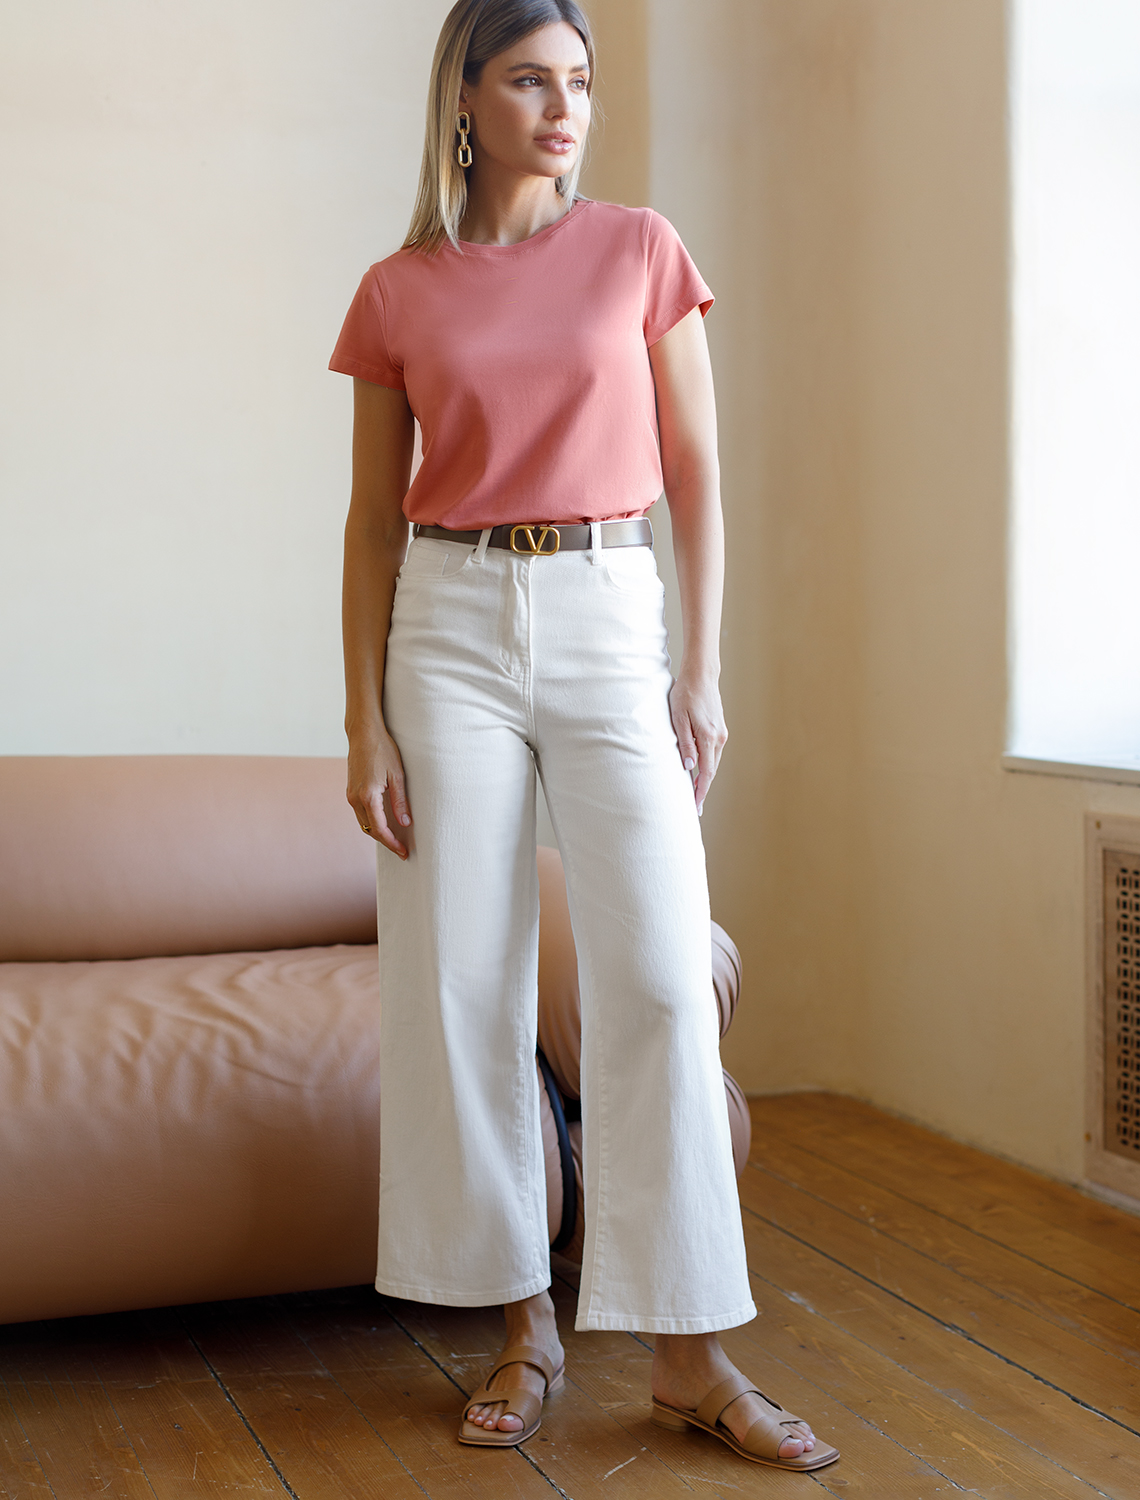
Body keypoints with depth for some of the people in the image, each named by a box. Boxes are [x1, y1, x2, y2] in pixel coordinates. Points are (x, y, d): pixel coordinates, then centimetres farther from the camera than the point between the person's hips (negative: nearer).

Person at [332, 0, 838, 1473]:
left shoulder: (642, 251, 6)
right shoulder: (398, 295, 5)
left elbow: (696, 475, 6)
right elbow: (374, 520, 6)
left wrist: (703, 672, -1)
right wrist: (366, 724, 0)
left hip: (609, 620, 0)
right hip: (452, 630, 1)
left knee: (660, 979, -6)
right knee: (464, 985, 1)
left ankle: (690, 1353, 3)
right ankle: (524, 1324, 15)